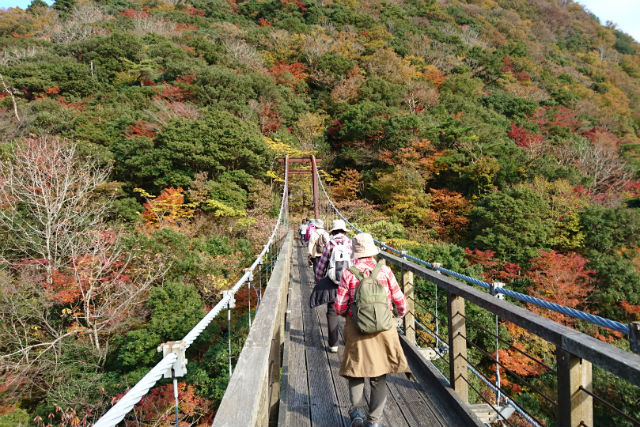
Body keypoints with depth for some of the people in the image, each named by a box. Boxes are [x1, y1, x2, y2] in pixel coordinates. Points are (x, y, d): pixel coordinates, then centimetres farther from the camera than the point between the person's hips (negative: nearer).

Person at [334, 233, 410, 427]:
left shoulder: (348, 274, -8)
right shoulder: (385, 271, -5)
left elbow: (339, 308, -7)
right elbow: (400, 302, 2)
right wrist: (400, 314, 24)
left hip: (356, 330, -1)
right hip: (383, 330, 1)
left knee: (355, 374, 17)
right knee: (379, 377, 13)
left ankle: (357, 411, 10)